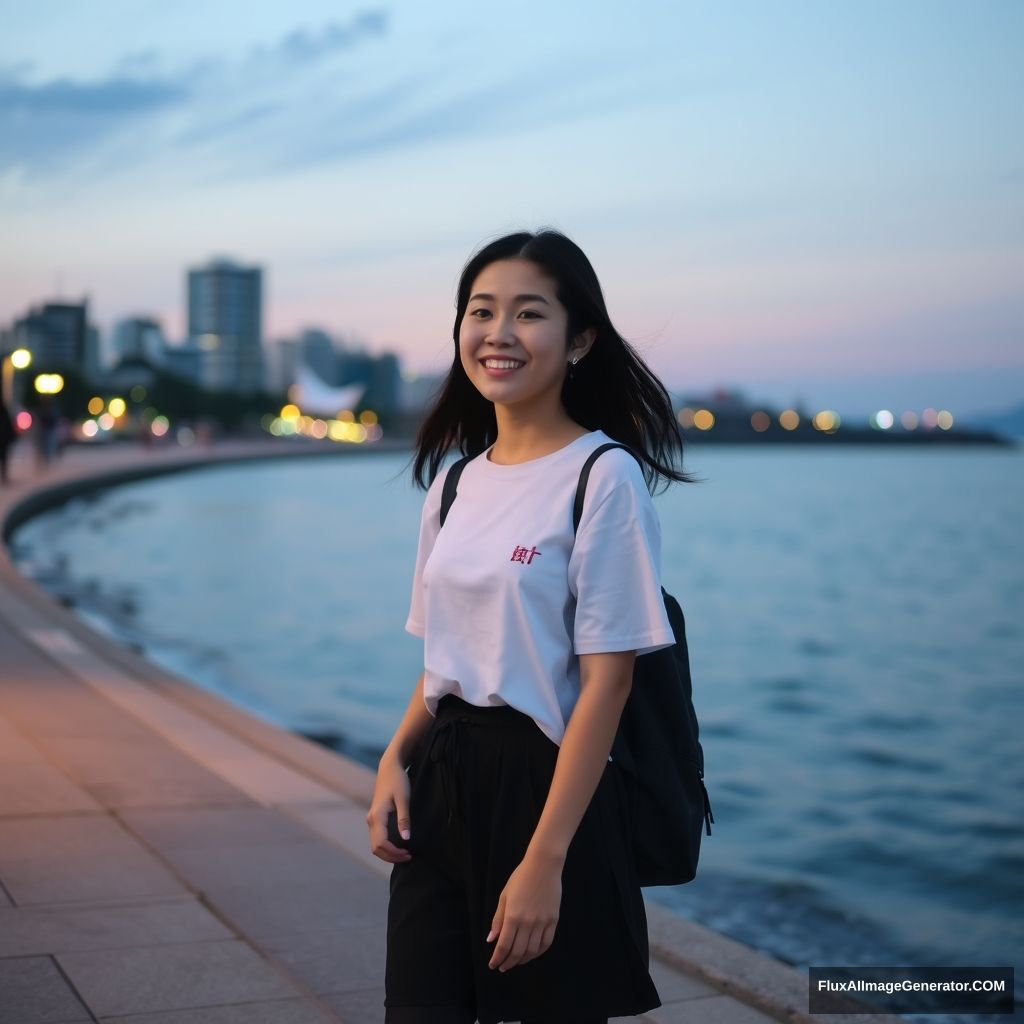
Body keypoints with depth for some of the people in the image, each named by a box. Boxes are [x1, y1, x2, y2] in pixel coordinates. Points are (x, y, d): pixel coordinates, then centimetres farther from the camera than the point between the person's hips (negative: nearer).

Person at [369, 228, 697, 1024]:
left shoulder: (604, 477, -12)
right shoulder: (455, 480, 8)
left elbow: (606, 683, -15)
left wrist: (545, 860, -19)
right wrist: (396, 761, -2)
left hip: (546, 787, -6)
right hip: (440, 786, 6)